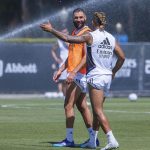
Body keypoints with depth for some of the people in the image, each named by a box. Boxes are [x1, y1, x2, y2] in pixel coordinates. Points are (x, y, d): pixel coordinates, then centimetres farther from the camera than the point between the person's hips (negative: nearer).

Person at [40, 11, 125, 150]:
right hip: (107, 77, 6)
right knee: (97, 111, 15)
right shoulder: (111, 38, 8)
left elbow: (67, 38, -11)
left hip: (95, 76, -6)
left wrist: (51, 30, -1)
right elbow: (122, 57, 10)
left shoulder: (91, 36, -9)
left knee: (98, 111, -7)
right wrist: (113, 72, 22)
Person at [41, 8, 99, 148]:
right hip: (74, 74, 9)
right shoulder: (74, 33, 18)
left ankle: (69, 139, -7)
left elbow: (86, 57, -20)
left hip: (79, 74, -9)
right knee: (82, 106, 11)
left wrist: (74, 72, -26)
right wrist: (61, 70, 19)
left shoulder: (86, 33, -11)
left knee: (68, 105, -9)